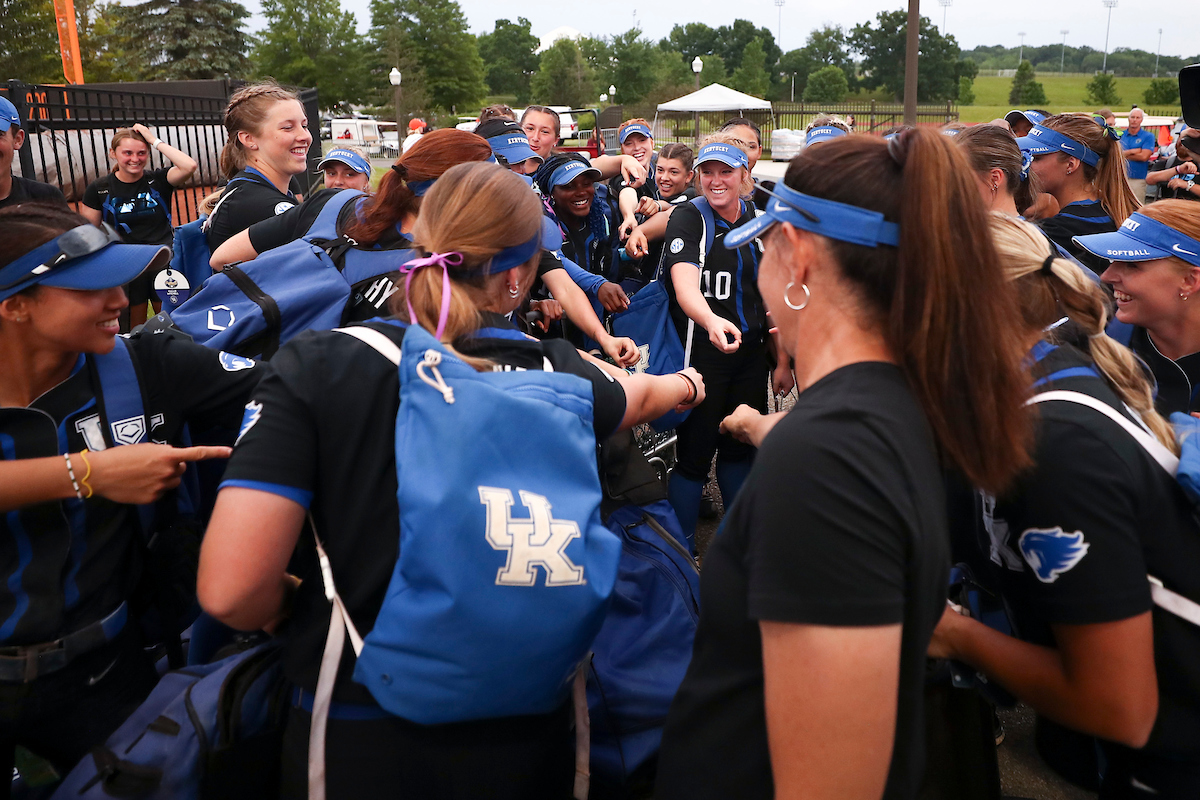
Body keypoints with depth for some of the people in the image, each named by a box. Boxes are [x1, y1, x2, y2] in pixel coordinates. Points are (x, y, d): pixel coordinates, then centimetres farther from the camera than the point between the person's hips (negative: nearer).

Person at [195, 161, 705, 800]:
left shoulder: (317, 366, -15)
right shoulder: (558, 376, -8)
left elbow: (230, 590, -21)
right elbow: (641, 394, 16)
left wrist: (297, 606, 2)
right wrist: (685, 385, 39)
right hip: (521, 745, 2)